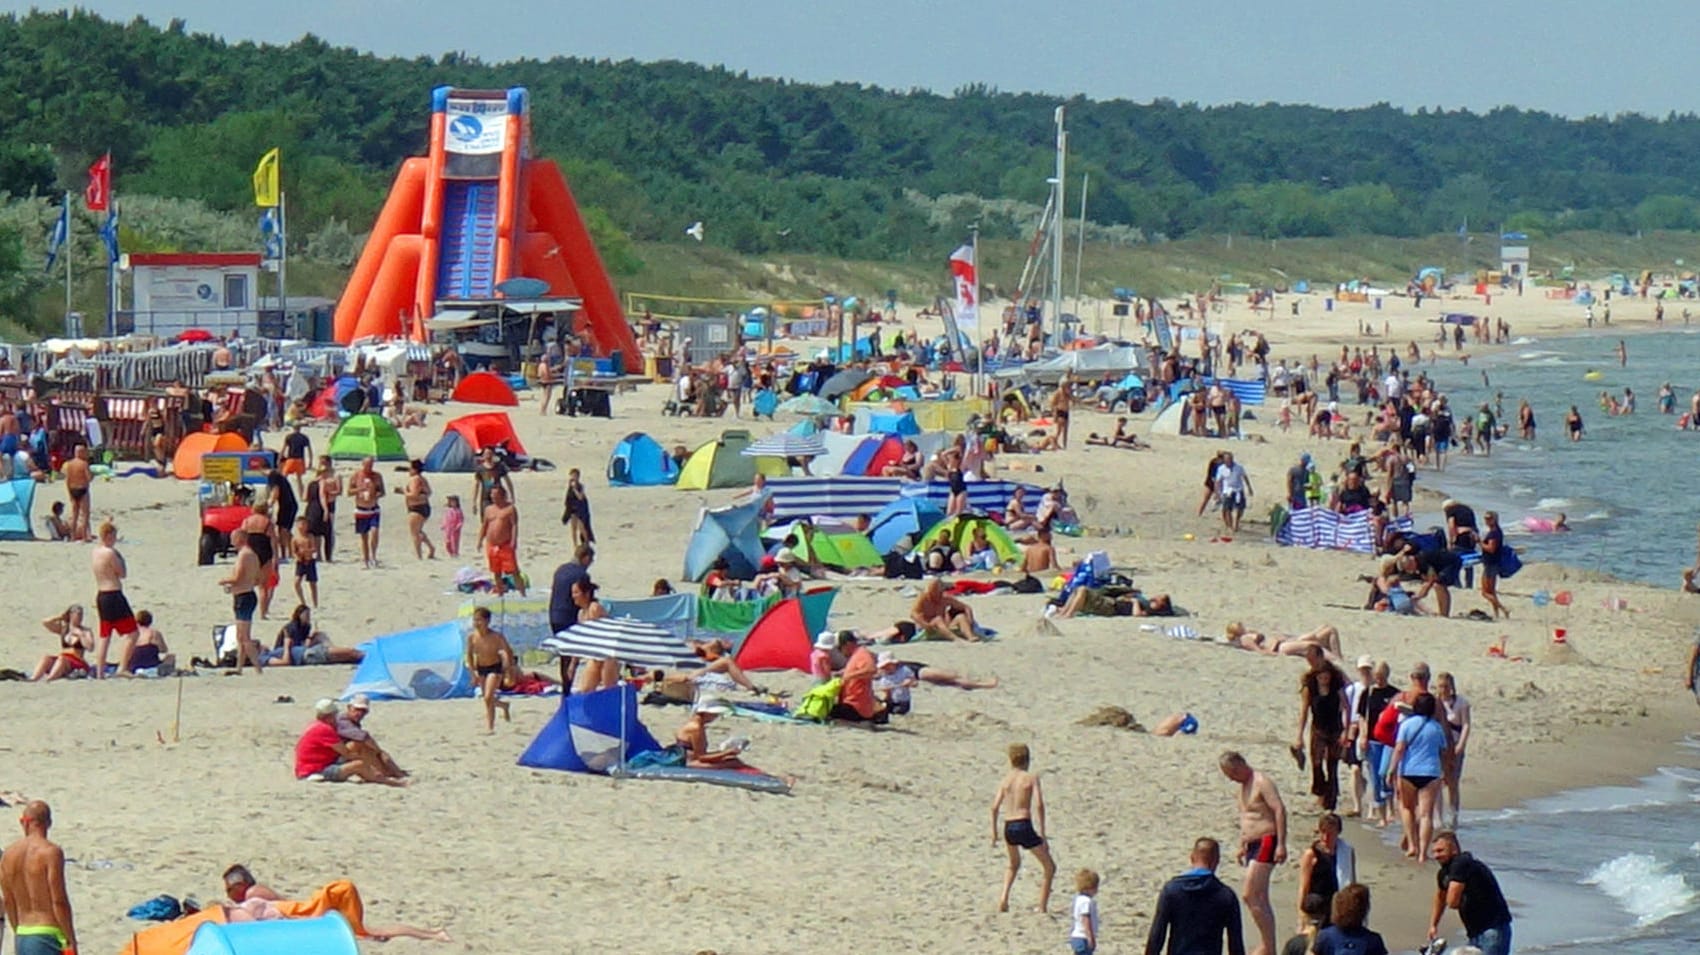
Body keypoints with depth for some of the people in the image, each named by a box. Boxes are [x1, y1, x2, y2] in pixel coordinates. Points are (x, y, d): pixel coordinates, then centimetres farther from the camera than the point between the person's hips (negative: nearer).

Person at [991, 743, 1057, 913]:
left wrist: (994, 831, 17)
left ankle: (1003, 898, 13)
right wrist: (1042, 833, -12)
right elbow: (1039, 804, -13)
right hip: (1025, 826, -5)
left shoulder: (1005, 779, 10)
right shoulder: (1031, 778, -2)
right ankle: (1043, 908, 6)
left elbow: (995, 807, 6)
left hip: (1009, 828, 5)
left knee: (1014, 865, 32)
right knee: (1050, 867, 11)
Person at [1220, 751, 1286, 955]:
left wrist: (1281, 844, -24)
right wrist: (1242, 845, 24)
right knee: (1260, 899, 10)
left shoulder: (1262, 783, -12)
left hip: (1266, 843, -10)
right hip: (1252, 845, 10)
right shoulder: (1243, 785, 17)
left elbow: (1280, 810, -19)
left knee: (1249, 895, -15)